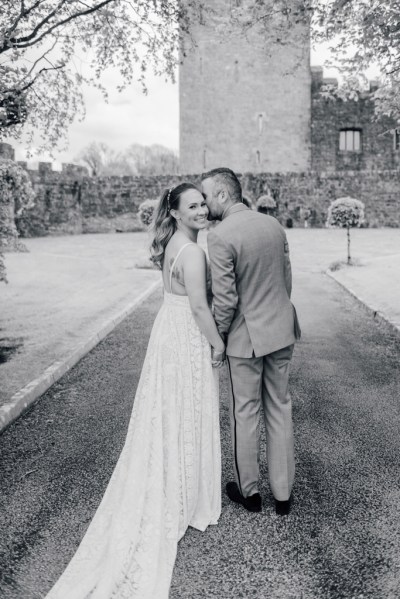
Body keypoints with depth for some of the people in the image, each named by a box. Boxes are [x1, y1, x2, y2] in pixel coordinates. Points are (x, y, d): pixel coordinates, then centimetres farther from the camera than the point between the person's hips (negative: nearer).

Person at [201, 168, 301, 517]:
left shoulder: (220, 237, -19)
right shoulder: (274, 225, 2)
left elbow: (226, 301, -20)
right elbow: (287, 280, 10)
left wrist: (217, 339, -4)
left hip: (246, 337, -6)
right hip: (282, 331, 6)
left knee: (245, 413, 12)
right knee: (280, 409, 16)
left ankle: (249, 492, 29)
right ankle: (283, 494, 29)